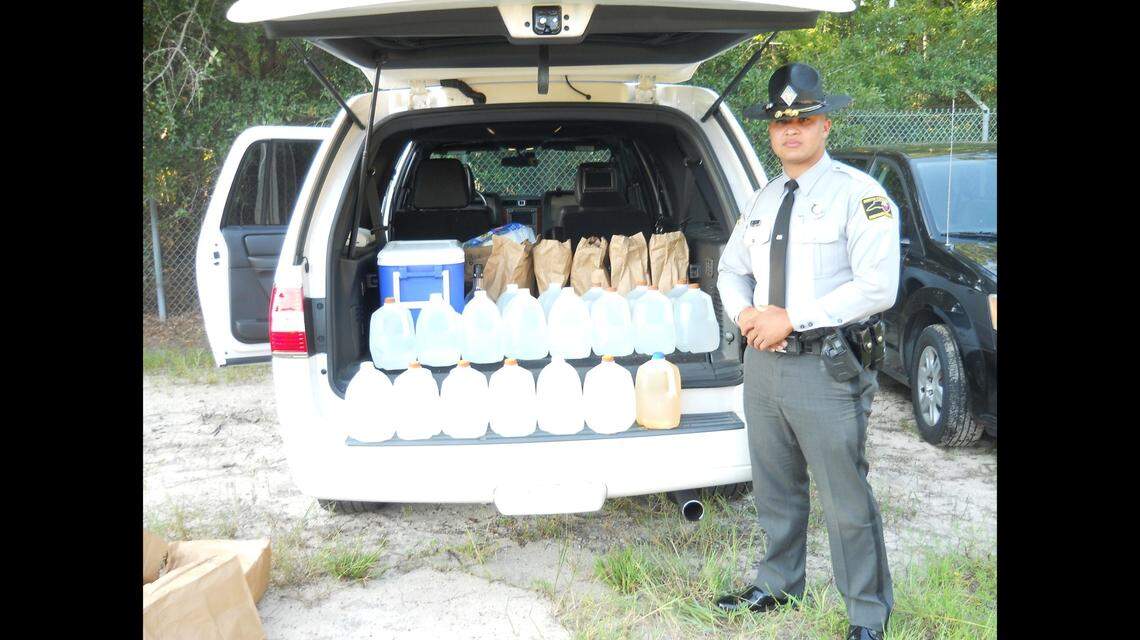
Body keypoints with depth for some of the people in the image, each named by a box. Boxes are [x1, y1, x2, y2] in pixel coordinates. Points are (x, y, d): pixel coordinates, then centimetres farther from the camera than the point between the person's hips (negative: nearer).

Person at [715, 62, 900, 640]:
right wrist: (745, 313, 1)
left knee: (846, 500, -2)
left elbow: (877, 287, -17)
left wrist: (791, 319, -17)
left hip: (826, 368, -7)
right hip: (762, 362, 7)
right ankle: (778, 587, 35)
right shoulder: (763, 200, 14)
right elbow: (731, 268, 24)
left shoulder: (858, 194, -9)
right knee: (775, 489, 18)